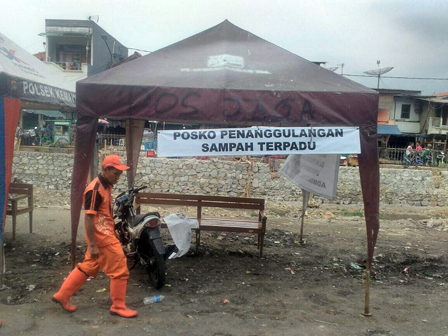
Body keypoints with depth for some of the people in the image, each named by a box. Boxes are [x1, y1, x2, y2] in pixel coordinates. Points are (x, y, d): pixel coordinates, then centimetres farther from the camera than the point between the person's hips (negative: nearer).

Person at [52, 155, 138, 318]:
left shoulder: (105, 186, 10)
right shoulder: (95, 189, -20)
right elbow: (88, 218, -22)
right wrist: (92, 245, -22)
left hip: (105, 235, 10)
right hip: (102, 237, -10)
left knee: (88, 267, 19)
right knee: (119, 270, 0)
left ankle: (62, 295, 29)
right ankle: (118, 306, 14)